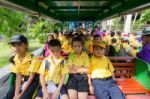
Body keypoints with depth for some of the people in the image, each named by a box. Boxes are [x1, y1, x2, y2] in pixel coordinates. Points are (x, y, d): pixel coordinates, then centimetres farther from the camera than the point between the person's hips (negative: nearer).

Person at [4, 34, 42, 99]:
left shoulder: (33, 58, -21)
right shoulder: (14, 59, -4)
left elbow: (31, 77, -17)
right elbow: (18, 76, -5)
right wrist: (16, 94, -15)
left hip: (32, 81, -5)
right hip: (21, 81, 5)